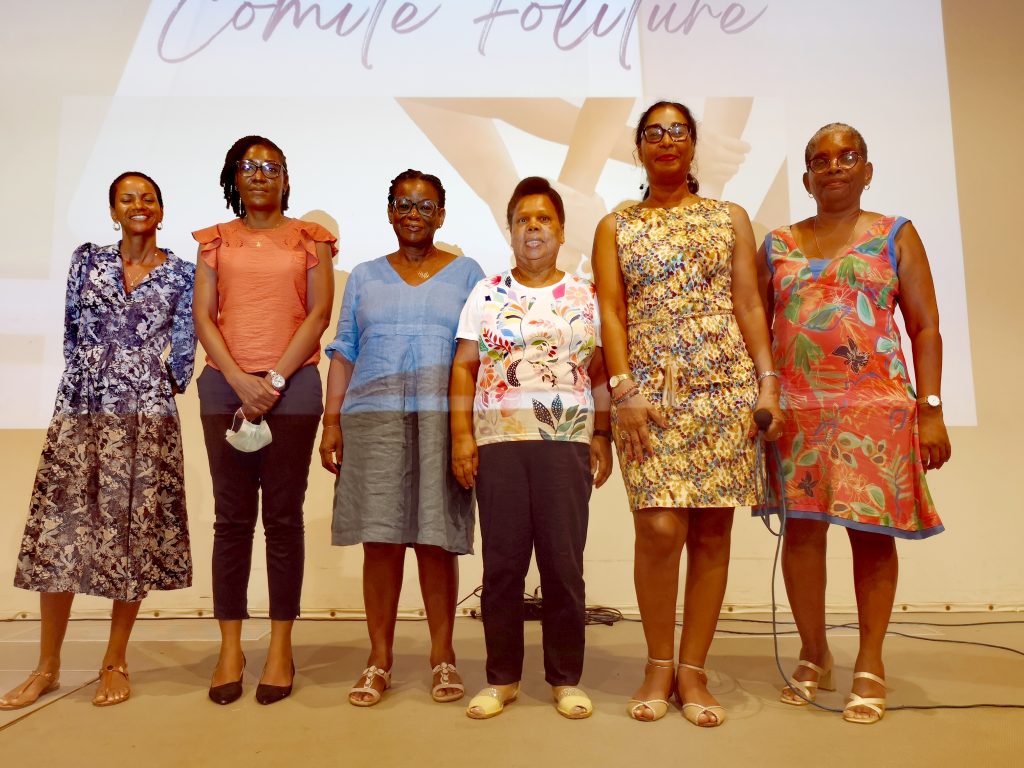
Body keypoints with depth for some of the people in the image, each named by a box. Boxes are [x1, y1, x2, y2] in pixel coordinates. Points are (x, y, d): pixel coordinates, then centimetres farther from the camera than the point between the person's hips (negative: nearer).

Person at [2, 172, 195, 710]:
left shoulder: (181, 273, 5)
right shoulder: (86, 259, 10)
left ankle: (115, 662, 16)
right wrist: (87, 382, 10)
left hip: (146, 416, -1)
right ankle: (47, 667, 16)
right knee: (59, 530, 2)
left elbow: (184, 348, 7)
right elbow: (71, 332, 11)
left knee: (134, 532, 2)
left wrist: (162, 393, 7)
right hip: (80, 410, 2)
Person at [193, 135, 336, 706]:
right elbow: (204, 316, 6)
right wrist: (241, 381, -8)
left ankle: (282, 646, 8)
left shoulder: (310, 239, 10)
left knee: (284, 516, 0)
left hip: (291, 385, -1)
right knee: (232, 517, 2)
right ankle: (230, 646, 11)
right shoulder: (216, 241, 14)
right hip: (226, 384, 2)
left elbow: (319, 313, 1)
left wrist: (274, 380, -8)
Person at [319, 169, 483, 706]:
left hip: (442, 421, -1)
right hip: (373, 419, 2)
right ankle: (379, 661, 12)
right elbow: (343, 354, 12)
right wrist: (331, 421, 3)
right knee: (380, 538, 0)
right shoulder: (365, 277, 17)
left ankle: (443, 657, 13)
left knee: (436, 539, -1)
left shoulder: (465, 273, 12)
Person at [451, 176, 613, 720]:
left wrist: (602, 438, 0)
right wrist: (461, 436, -2)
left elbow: (600, 374, 8)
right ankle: (502, 677, 20)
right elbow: (464, 368, 6)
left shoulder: (586, 297, 9)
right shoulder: (485, 294, 10)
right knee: (502, 563, 5)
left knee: (564, 563, 3)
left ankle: (565, 678, 19)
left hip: (567, 443, 0)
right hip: (497, 442, 1)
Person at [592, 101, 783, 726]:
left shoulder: (731, 217, 15)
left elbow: (750, 305, 9)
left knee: (712, 530, 2)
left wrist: (768, 381, -2)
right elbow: (611, 312, 2)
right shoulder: (616, 227, 13)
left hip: (725, 385, 2)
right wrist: (624, 389, -9)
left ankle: (693, 670, 15)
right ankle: (659, 665, 10)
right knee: (660, 527, -10)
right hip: (651, 389, -1)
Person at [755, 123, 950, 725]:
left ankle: (871, 664, 17)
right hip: (796, 409, 2)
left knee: (872, 531, 2)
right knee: (802, 528, 3)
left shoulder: (896, 236, 8)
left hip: (877, 409, -1)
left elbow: (926, 328, 4)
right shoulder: (778, 244, 12)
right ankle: (814, 657, 21)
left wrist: (931, 409, -5)